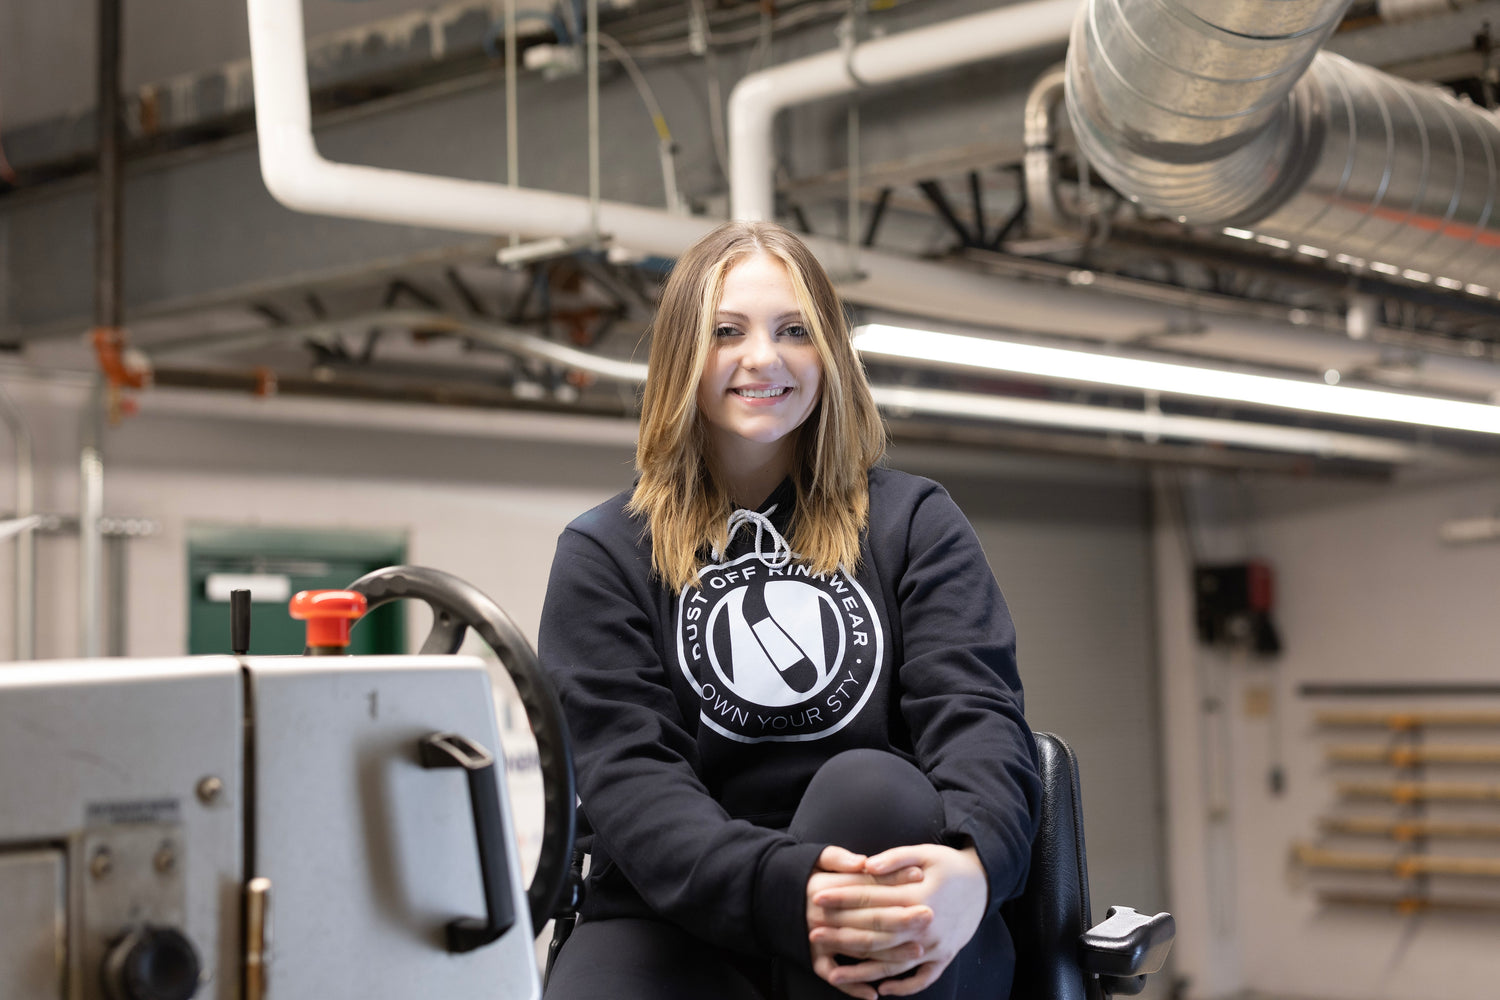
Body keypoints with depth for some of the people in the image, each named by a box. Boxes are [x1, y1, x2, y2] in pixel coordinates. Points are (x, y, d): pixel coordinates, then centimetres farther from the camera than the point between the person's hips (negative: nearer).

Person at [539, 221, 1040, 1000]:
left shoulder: (912, 523, 14)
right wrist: (784, 890, -25)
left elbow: (979, 713, -1)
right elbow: (627, 774, -4)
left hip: (904, 935, 2)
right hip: (683, 921, -1)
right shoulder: (602, 556, 11)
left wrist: (971, 862, -26)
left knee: (870, 787, -32)